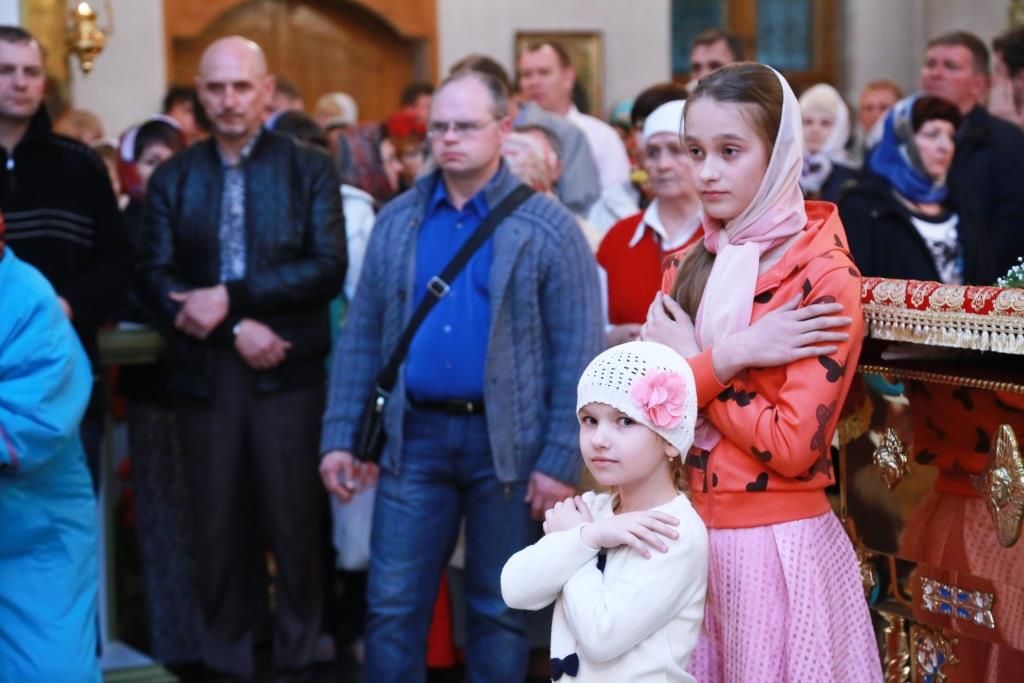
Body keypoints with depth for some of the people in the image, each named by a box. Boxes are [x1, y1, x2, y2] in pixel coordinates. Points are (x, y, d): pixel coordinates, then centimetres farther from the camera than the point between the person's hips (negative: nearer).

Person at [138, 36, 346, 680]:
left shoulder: (311, 168, 3)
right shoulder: (173, 176, 8)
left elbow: (329, 267, -8)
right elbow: (156, 275, -1)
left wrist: (231, 296, -16)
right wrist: (235, 329, -14)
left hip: (289, 369, -2)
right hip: (204, 371, 2)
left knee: (295, 523, 3)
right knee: (219, 527, 7)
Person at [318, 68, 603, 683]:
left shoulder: (548, 227, -4)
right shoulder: (396, 222, 7)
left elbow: (579, 352, -8)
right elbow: (362, 337, 9)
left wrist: (562, 460, -13)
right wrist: (340, 437, 3)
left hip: (507, 442, -3)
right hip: (414, 436, 3)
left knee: (500, 610, 10)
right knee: (394, 606, 4)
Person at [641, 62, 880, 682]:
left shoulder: (825, 276, -12)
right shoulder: (690, 268, 8)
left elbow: (795, 449, -20)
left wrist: (690, 363, -11)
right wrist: (729, 356, -20)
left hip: (778, 546, -6)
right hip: (690, 535, 6)